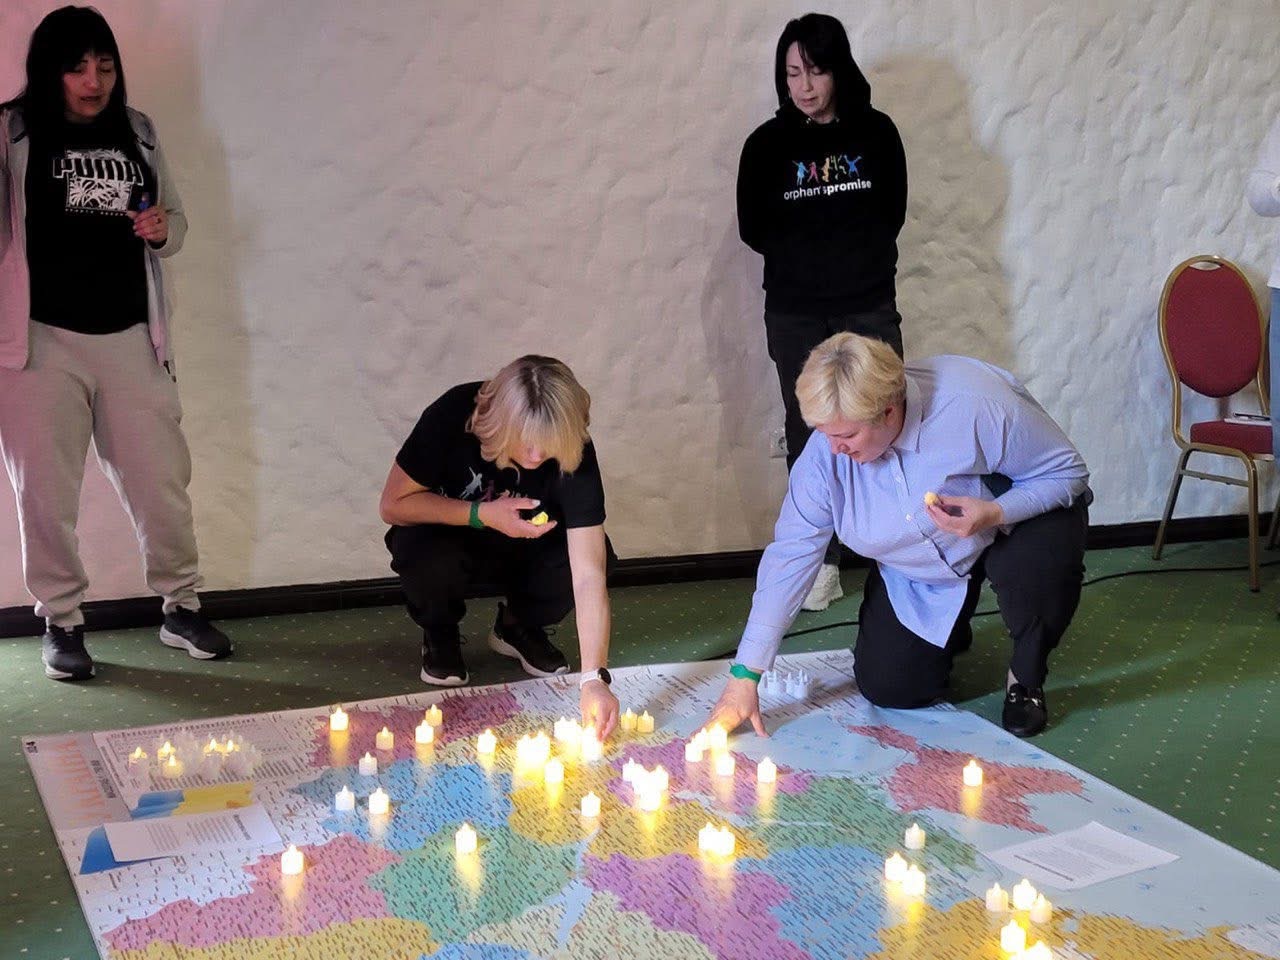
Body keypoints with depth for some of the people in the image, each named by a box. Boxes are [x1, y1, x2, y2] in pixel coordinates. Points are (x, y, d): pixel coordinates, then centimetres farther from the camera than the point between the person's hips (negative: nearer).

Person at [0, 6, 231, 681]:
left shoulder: (138, 133, 11)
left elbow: (175, 221, 19)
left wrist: (162, 231, -2)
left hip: (130, 338, 3)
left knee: (161, 480, 7)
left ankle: (181, 607, 22)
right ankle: (61, 624, 19)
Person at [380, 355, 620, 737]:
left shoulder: (573, 454, -29)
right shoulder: (452, 416, -31)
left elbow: (588, 574, -34)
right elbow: (393, 504, -21)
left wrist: (594, 678, -42)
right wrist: (482, 515, -32)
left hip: (524, 545, 2)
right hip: (447, 535, -2)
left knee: (593, 551, -28)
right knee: (430, 559, -37)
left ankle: (520, 627, 4)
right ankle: (440, 636, -1)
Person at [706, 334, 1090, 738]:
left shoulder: (976, 406, -36)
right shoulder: (826, 451, -24)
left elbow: (1067, 473, -22)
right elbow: (790, 553, -20)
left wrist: (994, 514, -43)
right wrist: (745, 676, -23)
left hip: (1016, 522, -3)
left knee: (1043, 562, -38)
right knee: (888, 689, -6)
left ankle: (1025, 680, -5)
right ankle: (948, 636, 30)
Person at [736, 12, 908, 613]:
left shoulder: (876, 133, -1)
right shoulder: (768, 144, -2)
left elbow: (892, 213, 5)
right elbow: (754, 229, 2)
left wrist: (860, 257, -1)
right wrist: (810, 259, 0)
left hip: (869, 307, 0)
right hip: (797, 314, 0)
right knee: (810, 435, 4)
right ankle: (823, 562, 12)